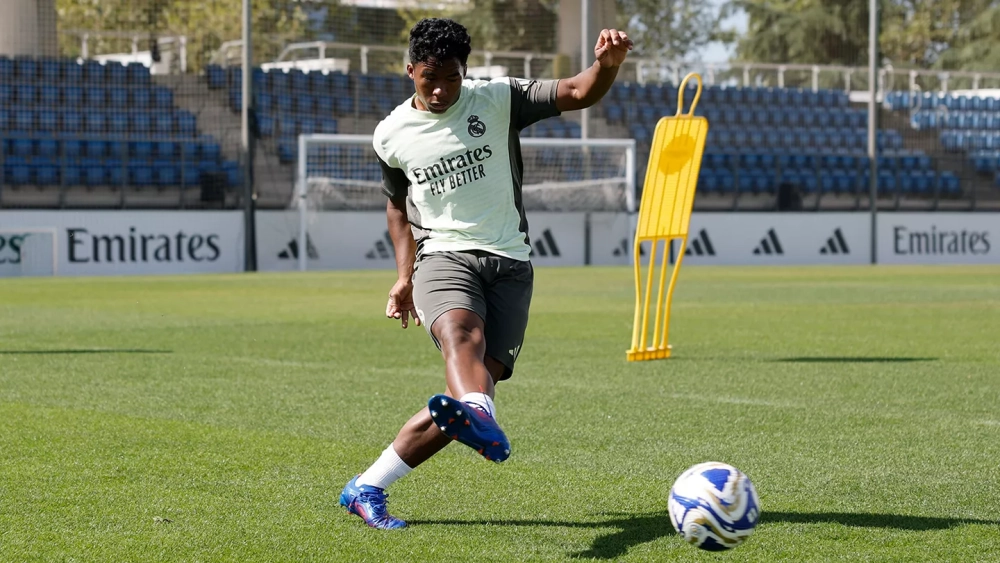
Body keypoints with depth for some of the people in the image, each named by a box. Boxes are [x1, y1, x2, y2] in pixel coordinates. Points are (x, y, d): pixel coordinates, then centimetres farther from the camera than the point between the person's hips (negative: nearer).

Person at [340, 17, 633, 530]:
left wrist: (607, 63, -33)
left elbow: (578, 94, -11)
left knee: (475, 387, -12)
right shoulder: (392, 135, 7)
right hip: (443, 254, 0)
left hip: (508, 262, 0)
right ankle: (484, 425, -69)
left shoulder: (498, 99, 1)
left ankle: (367, 488, -3)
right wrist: (404, 276, 15)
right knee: (462, 333, -35)